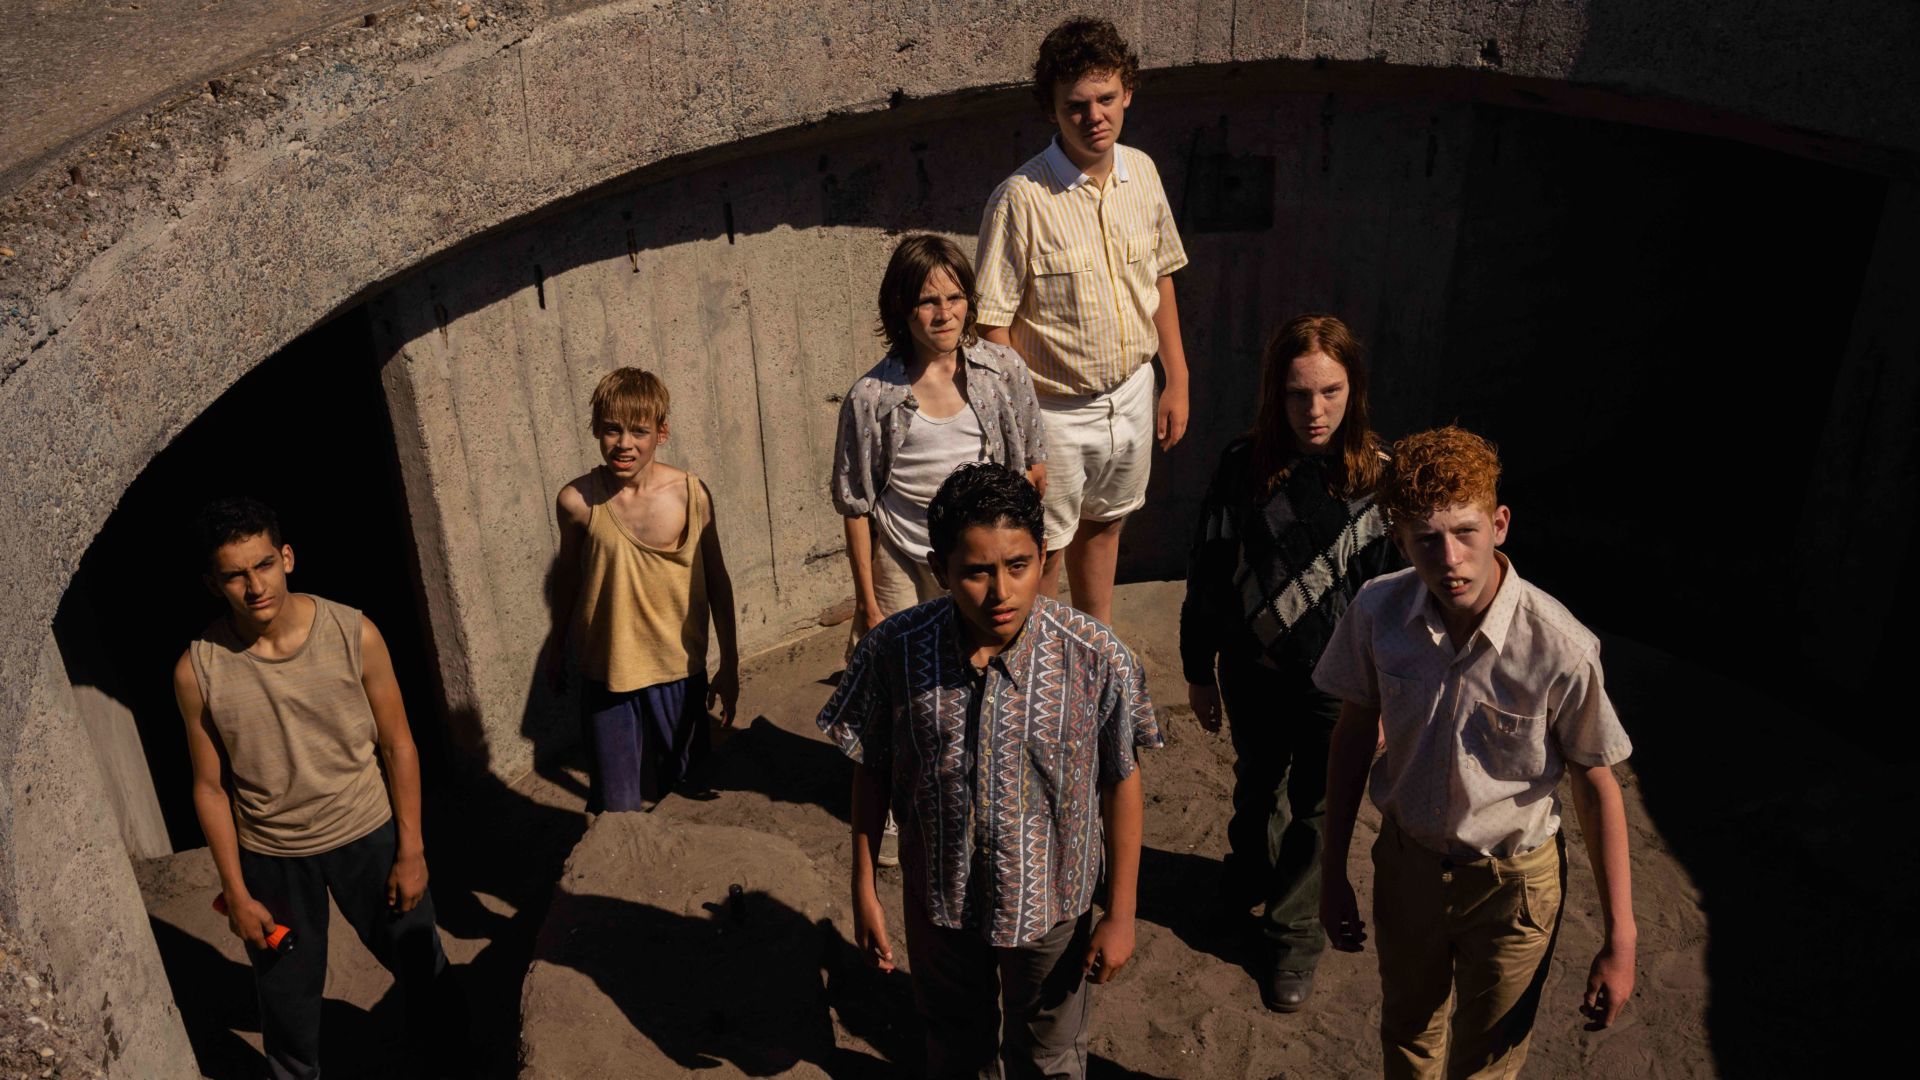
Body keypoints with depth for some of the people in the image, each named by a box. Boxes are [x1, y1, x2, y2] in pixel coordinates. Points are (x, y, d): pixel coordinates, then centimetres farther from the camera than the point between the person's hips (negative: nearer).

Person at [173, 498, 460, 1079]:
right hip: (270, 855, 0)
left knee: (420, 963, 19)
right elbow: (210, 787, -6)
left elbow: (397, 746, -9)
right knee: (287, 993, 19)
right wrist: (236, 893, -3)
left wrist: (411, 851, -6)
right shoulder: (197, 671, -16)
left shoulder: (355, 634, -18)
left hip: (367, 833, 0)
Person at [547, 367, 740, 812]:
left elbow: (716, 580, -2)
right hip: (608, 673, 0)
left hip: (679, 671, 1)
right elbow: (567, 574, 6)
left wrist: (729, 665, 3)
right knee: (620, 808, 5)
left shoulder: (690, 493, -13)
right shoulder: (577, 500, -12)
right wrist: (557, 648, 18)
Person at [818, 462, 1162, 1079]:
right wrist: (864, 889, -1)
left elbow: (1120, 784, -12)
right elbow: (871, 772, -7)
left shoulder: (1097, 660, -25)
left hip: (1051, 904, -1)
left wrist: (1120, 914, -6)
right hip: (938, 898, 2)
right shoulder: (894, 652, -21)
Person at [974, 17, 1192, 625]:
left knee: (1103, 524, 25)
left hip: (1132, 393, 6)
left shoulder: (1142, 174, -2)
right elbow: (994, 325, -19)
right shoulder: (1022, 198, -21)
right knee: (1044, 548, 10)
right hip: (1055, 409, -5)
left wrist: (1177, 381, 9)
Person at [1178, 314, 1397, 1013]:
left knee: (1316, 809, 13)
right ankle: (1251, 877, 53)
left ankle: (1296, 935, 34)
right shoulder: (1243, 465, -12)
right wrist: (1199, 672, 3)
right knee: (1256, 786, 24)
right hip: (1254, 672, 1)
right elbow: (1208, 574, -3)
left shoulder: (1380, 475, -14)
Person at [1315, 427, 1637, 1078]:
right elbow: (1354, 733, -4)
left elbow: (1596, 787, -15)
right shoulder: (1377, 613, -19)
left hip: (1510, 883, -3)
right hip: (1406, 860, 3)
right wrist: (1333, 873, 2)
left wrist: (1619, 941, -10)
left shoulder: (1561, 649, -29)